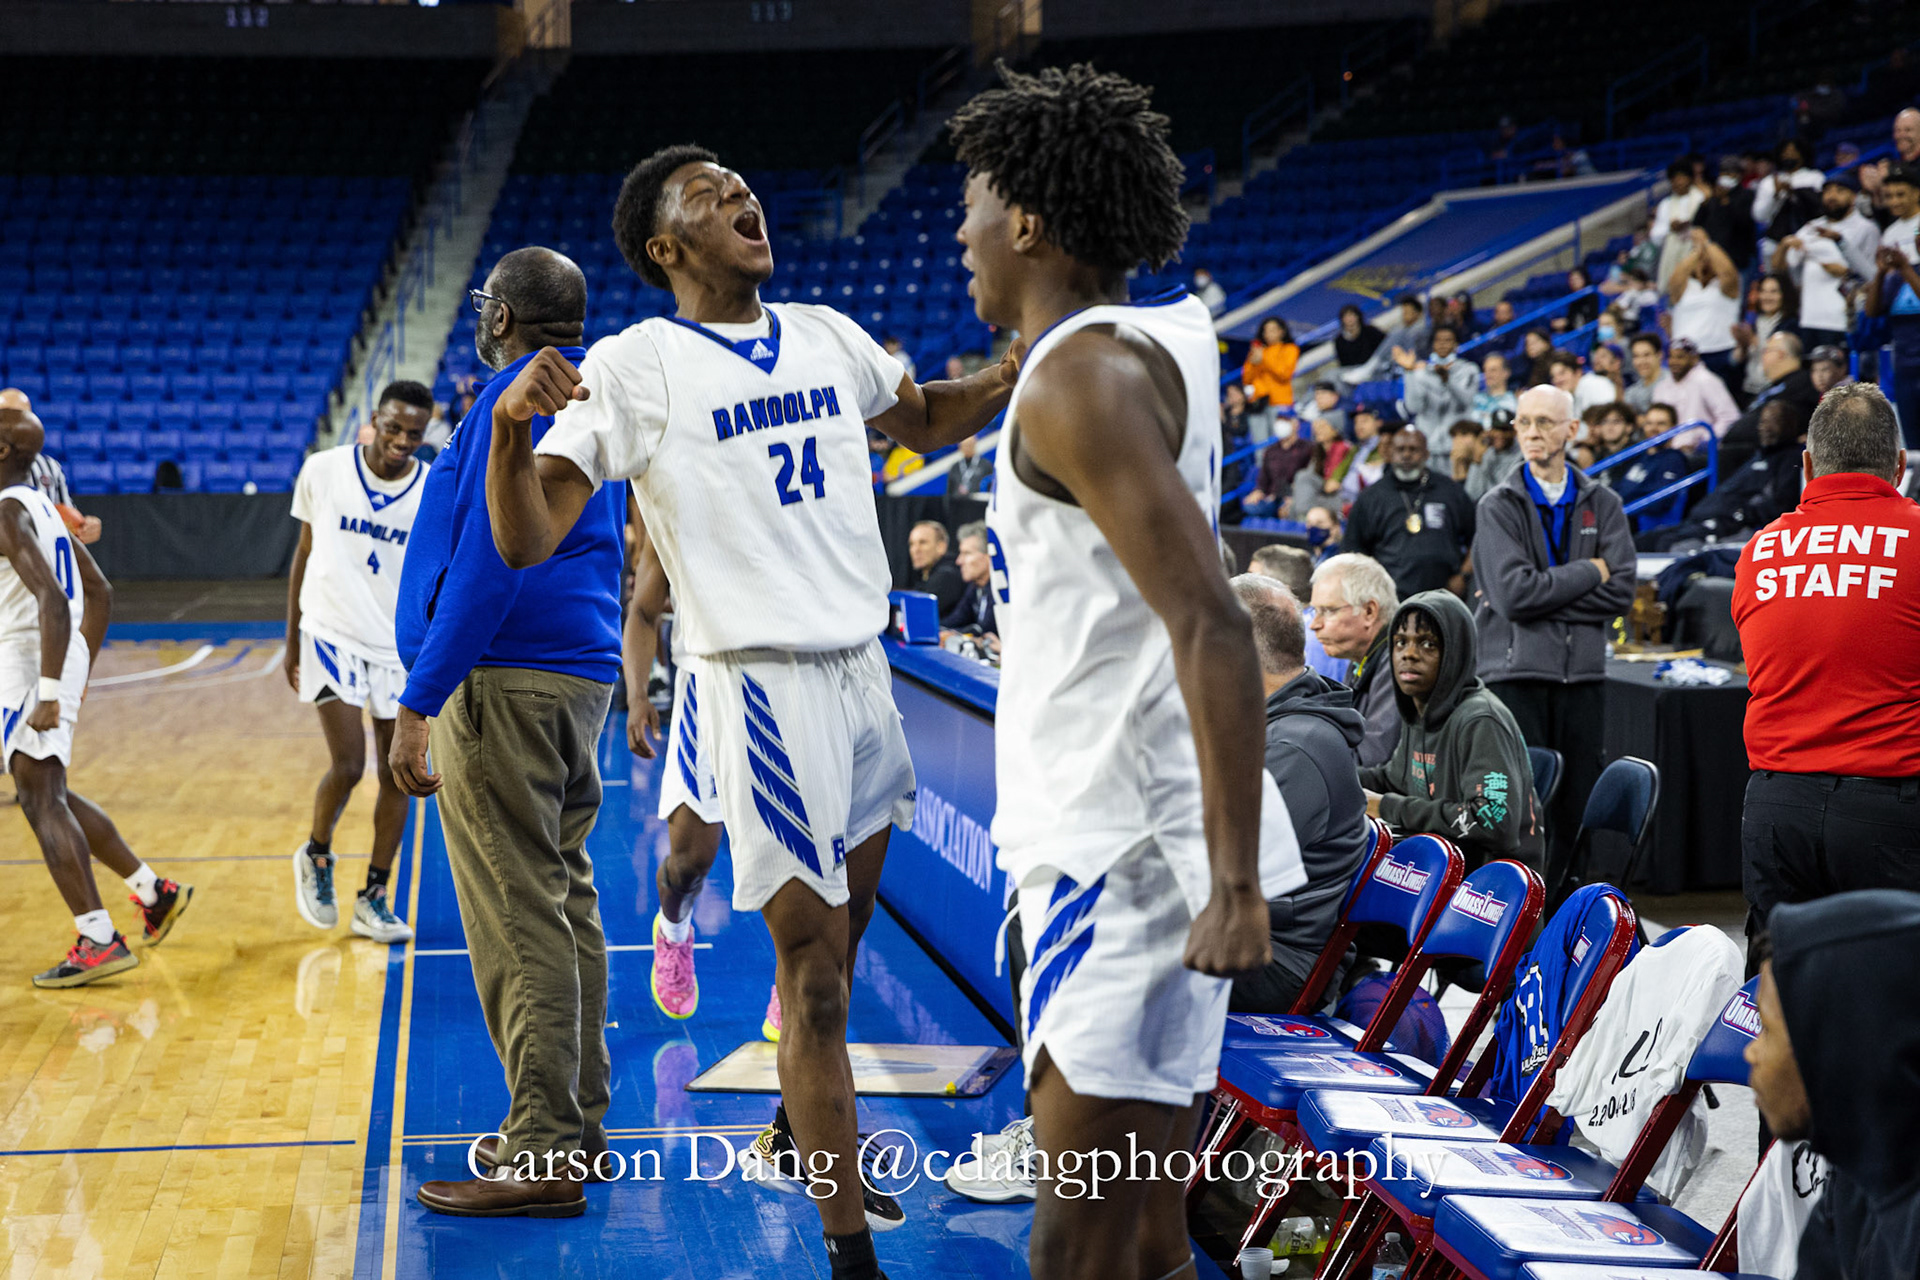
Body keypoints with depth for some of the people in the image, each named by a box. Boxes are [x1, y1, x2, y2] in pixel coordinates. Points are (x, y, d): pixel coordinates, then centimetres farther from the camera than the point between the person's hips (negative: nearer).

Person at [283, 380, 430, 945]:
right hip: (331, 633, -2)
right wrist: (292, 641, 9)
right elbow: (305, 553, 7)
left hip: (401, 645, 2)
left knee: (397, 772, 4)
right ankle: (316, 855, 18)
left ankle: (374, 898, 17)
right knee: (347, 765, -12)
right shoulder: (324, 470, -4)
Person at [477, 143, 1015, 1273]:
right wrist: (511, 424, -35)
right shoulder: (633, 366, -10)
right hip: (763, 677, -7)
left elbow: (923, 422, 27)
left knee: (848, 927, 21)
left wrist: (1017, 375, 7)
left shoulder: (829, 335, 8)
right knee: (813, 970, -5)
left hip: (865, 662, 7)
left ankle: (796, 1141, 44)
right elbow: (527, 543, -15)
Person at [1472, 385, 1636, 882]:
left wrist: (1541, 594, -8)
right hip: (1515, 671, -3)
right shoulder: (1499, 507, 3)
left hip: (1583, 673, 3)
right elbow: (1512, 592, -12)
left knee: (1576, 811, 4)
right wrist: (1588, 572, -5)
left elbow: (1620, 591, -2)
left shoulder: (1602, 504, 10)